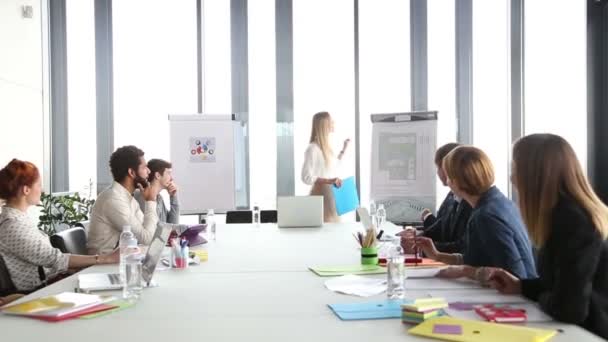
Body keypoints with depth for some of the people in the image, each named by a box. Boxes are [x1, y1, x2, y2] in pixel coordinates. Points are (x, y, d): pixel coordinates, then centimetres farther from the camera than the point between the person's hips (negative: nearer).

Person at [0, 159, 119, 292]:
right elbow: (55, 259, -22)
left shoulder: (18, 218, 9)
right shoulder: (13, 226, -20)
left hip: (48, 282, 8)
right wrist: (106, 258, -23)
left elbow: (47, 255, 8)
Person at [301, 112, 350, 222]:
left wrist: (344, 149, 24)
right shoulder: (313, 149, -17)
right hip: (320, 196, -9)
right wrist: (329, 181, -28)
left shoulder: (326, 146, 9)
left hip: (331, 195, 9)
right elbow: (306, 177, -21)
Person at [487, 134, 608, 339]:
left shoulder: (572, 220, -24)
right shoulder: (569, 213, 4)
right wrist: (520, 286, 9)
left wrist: (541, 298, -8)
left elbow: (567, 308, -26)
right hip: (578, 328, 7)